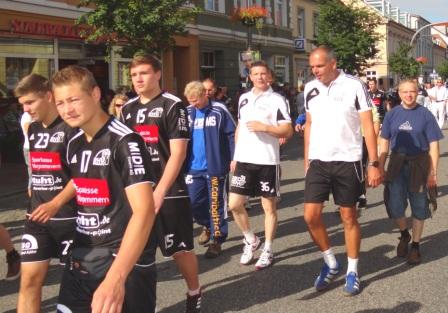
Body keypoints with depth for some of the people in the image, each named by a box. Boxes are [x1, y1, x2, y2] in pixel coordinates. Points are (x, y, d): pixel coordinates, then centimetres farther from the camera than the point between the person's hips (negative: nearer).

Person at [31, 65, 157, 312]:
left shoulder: (125, 141, -18)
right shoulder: (74, 143, 6)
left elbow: (144, 211, -29)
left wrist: (115, 277, -39)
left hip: (127, 259, -7)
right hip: (82, 256, 7)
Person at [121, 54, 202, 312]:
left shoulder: (173, 106, -7)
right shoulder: (128, 109, 12)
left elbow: (178, 153, -13)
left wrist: (159, 192, -19)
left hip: (169, 193, -5)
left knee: (181, 248, 4)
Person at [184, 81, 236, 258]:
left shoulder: (219, 111, -7)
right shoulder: (188, 113, 6)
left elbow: (232, 135, -6)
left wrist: (234, 158, -12)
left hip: (215, 167, -5)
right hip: (194, 167, 5)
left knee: (216, 204, 3)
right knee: (193, 202, 7)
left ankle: (217, 240, 14)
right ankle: (207, 226, 35)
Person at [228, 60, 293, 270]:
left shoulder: (277, 100, -4)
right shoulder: (244, 98, 13)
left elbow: (288, 131, -8)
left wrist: (264, 127, -20)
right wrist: (235, 156, 16)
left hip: (267, 161, -5)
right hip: (244, 160, 5)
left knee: (269, 206, 4)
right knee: (234, 204, 2)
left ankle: (268, 250, 16)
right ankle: (250, 240, 23)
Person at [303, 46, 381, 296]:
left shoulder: (354, 86, -9)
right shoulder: (310, 89, 6)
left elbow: (368, 126, -7)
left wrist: (374, 163, -11)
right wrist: (307, 160, 13)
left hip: (347, 161, -4)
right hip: (318, 162, 4)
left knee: (349, 216, 5)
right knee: (311, 216, 0)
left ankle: (353, 272, 20)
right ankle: (331, 263, 21)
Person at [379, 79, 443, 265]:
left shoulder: (425, 115, -5)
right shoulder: (392, 115, 3)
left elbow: (433, 146, -4)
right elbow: (384, 143, 8)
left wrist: (433, 172, -9)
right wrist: (380, 168, 4)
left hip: (419, 164, -2)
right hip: (397, 164, 2)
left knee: (419, 207, 7)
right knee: (394, 206, -3)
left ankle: (415, 245, 24)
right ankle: (404, 234, 28)